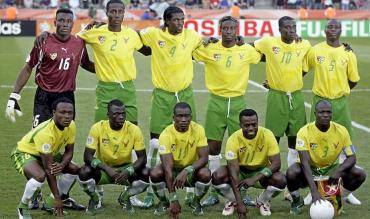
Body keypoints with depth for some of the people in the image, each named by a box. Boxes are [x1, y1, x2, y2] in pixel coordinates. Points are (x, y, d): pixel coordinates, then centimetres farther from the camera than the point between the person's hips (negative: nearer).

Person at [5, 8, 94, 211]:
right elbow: (28, 68, -2)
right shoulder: (44, 42, -8)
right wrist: (14, 97, -5)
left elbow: (86, 64, 23)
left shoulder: (79, 43, 4)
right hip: (44, 98, -4)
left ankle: (64, 195, 15)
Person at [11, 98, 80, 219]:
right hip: (24, 153, -8)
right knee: (40, 176, -36)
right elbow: (49, 169, -35)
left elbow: (69, 152, -4)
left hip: (49, 153, 8)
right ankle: (23, 207, -10)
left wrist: (62, 165, -29)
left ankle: (52, 201, 13)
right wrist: (57, 197, -32)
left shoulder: (71, 126, -16)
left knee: (75, 169, -3)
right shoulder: (45, 133, -37)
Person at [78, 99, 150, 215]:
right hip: (103, 169, -1)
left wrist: (128, 171, -34)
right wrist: (107, 169, -37)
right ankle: (94, 198, 3)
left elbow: (142, 158, -14)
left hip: (125, 168, 1)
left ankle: (125, 198, 6)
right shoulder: (98, 128, -18)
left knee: (146, 174, -27)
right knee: (84, 172, -33)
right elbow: (87, 156, -21)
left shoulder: (134, 130, -16)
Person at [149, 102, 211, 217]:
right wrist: (174, 200, -36)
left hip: (192, 170, 1)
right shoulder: (166, 134, -24)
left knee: (205, 174, -32)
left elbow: (204, 158, -20)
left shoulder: (198, 129, -17)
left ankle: (196, 202, 0)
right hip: (172, 170, -1)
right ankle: (163, 202, 1)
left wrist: (187, 171, -40)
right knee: (155, 174, -32)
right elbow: (168, 167, -30)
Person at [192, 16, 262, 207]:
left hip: (238, 103, 1)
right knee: (213, 147, 2)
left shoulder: (247, 50, -1)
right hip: (216, 102, 0)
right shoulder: (209, 50, -4)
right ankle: (213, 193, 11)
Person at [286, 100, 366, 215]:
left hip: (331, 168, 3)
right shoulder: (305, 132, -21)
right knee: (292, 173, -36)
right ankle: (296, 201, -2)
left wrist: (338, 170, -33)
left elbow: (352, 158, -10)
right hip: (310, 170, -3)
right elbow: (305, 162, -28)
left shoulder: (341, 131, -12)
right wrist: (314, 191, -40)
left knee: (360, 174, -21)